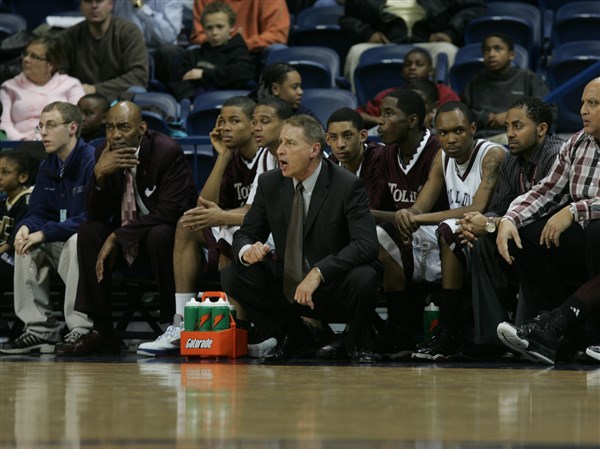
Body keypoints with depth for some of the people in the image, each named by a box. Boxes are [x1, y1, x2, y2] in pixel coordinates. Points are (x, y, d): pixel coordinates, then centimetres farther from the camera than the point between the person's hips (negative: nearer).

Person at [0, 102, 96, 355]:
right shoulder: (47, 168, 9)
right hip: (61, 244, 8)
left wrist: (45, 233, -23)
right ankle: (39, 329, -12)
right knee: (27, 244, -13)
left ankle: (82, 330, -34)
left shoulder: (93, 161, -17)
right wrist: (26, 228, -16)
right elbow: (38, 212, 11)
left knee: (77, 241, -37)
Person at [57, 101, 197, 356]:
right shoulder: (105, 154, -2)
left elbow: (169, 212, -25)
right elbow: (96, 214, -4)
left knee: (159, 235, -35)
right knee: (89, 232, -15)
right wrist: (100, 175, -23)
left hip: (169, 237, -6)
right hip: (128, 244, 6)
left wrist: (117, 237, -25)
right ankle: (101, 331, -16)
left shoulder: (168, 151, -18)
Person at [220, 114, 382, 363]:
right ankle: (291, 335, 7)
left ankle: (359, 345, -3)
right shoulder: (270, 182, 0)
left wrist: (319, 272, -37)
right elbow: (246, 233, 5)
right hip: (287, 286, 4)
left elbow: (366, 244, -25)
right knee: (231, 275, -15)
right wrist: (247, 250, -22)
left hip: (335, 289, -4)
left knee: (363, 278, -36)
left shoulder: (348, 186, -15)